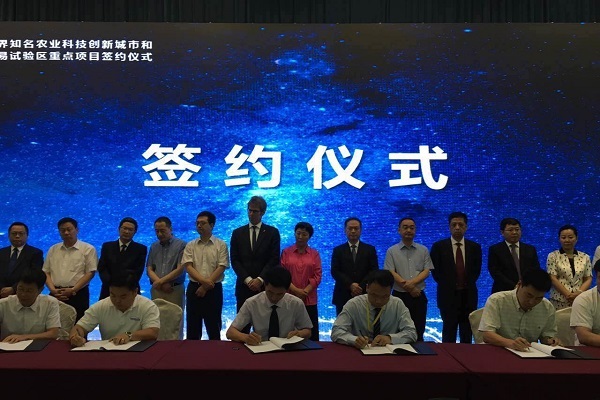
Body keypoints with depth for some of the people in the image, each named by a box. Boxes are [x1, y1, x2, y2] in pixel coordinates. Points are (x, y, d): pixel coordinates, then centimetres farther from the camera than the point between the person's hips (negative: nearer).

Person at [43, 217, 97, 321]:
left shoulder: (88, 249, 1)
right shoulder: (53, 249, 16)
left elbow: (90, 273, -5)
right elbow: (46, 272, 13)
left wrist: (73, 290, -14)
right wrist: (53, 290, -5)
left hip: (78, 294, -4)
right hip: (55, 295, 4)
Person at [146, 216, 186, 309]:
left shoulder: (181, 245, -2)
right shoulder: (153, 246, 13)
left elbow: (180, 269, -8)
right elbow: (149, 269, 8)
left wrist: (160, 282, -7)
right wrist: (162, 284, -8)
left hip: (175, 290, -3)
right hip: (156, 290, 4)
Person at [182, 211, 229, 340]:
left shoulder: (221, 245, 0)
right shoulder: (190, 246, 7)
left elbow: (221, 268, -7)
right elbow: (188, 266, -3)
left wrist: (206, 286, -12)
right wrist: (203, 280, -18)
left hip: (214, 289, -2)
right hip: (194, 288, 2)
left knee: (213, 326, 4)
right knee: (193, 326, 7)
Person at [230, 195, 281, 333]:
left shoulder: (272, 232, 5)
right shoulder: (237, 233, 10)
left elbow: (274, 260, -2)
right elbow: (234, 260, 4)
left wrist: (260, 279, -11)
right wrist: (248, 280, -8)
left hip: (265, 286, -1)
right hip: (244, 285, 2)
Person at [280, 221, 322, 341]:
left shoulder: (315, 254, 9)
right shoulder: (286, 252, 7)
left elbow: (317, 276, 3)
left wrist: (304, 292, -9)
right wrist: (295, 290, -10)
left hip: (309, 299, 1)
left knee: (311, 333, -1)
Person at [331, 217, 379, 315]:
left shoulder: (370, 249, 10)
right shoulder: (338, 250, 10)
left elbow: (374, 271, 3)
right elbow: (335, 272, 0)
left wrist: (361, 287, -10)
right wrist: (350, 285, -13)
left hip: (364, 295, 0)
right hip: (343, 296, 0)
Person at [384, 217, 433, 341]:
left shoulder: (423, 250, 8)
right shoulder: (391, 251, 1)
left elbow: (426, 271, 1)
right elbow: (390, 273, -6)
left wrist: (412, 282, -16)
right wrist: (409, 288, -12)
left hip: (418, 296, 2)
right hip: (399, 296, -2)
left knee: (418, 332, 6)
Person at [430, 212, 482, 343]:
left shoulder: (475, 247, 5)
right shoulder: (439, 246, -1)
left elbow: (477, 270, 12)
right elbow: (435, 271, 1)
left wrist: (468, 285, 3)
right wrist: (446, 285, -1)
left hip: (468, 295, 2)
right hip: (448, 295, -2)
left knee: (467, 333, 7)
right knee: (449, 332, 2)